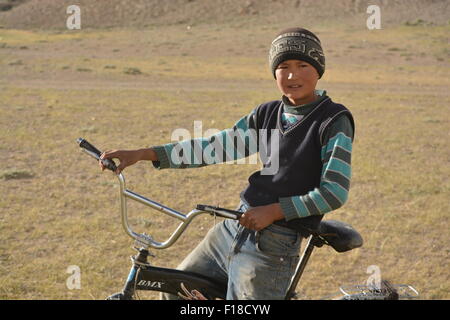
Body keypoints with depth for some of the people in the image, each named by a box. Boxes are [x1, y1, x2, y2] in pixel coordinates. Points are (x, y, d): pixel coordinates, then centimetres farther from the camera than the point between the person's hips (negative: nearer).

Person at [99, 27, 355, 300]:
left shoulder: (334, 121, -10)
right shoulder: (267, 114, 9)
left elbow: (335, 192, -15)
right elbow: (214, 147, 6)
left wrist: (273, 211, -20)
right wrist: (142, 154, -2)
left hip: (272, 246, -7)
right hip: (233, 228, 7)